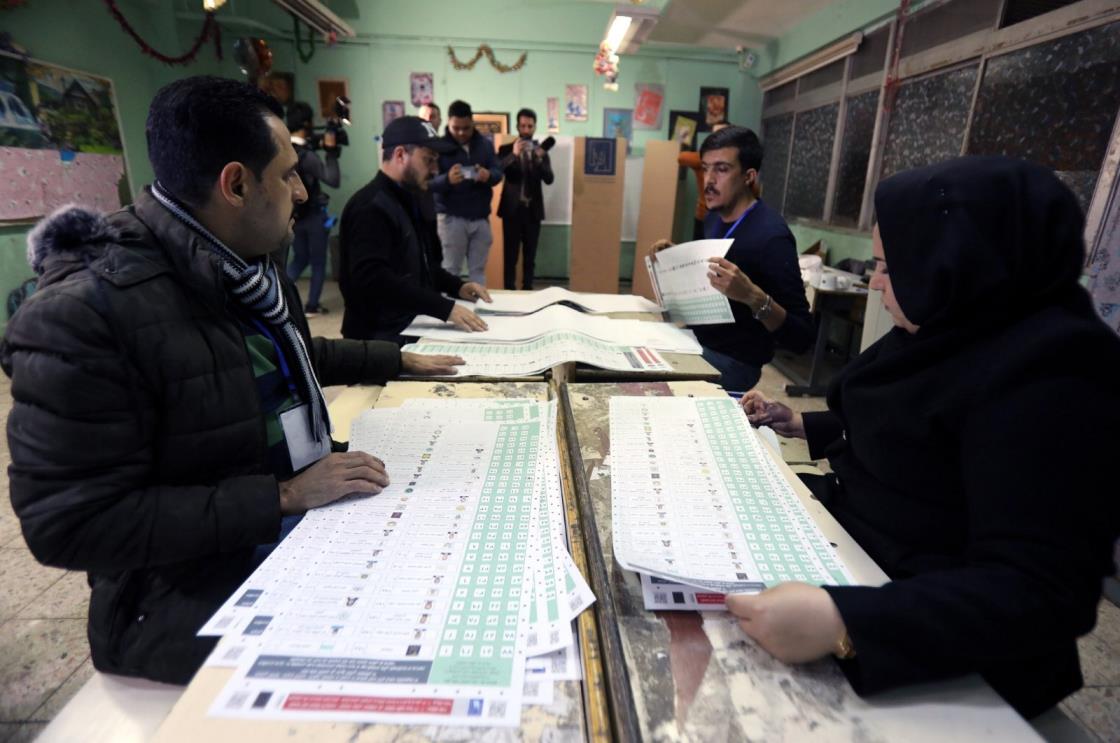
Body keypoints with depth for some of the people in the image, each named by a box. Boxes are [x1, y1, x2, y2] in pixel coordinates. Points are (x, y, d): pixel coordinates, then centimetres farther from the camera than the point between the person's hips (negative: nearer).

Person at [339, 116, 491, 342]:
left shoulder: (407, 201, 18)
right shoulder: (371, 207, -15)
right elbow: (373, 279, -29)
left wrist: (457, 286, 8)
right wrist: (445, 308, -32)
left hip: (411, 328, 10)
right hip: (382, 338, -9)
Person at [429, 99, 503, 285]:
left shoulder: (486, 144, 7)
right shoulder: (439, 146, -4)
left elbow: (498, 172, 4)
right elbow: (429, 182, -9)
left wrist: (488, 175, -21)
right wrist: (447, 179, -33)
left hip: (481, 218, 3)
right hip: (451, 218, -3)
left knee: (478, 269, 11)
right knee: (450, 269, 2)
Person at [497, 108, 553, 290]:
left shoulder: (541, 151, 9)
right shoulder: (506, 149, 3)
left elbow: (549, 179, -4)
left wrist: (539, 159, -20)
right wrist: (513, 155, -23)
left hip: (533, 209, 2)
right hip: (512, 208, -2)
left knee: (530, 255, 7)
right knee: (510, 254, -2)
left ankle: (527, 289, 15)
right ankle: (509, 290, 4)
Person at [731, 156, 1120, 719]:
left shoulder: (1046, 381, -26)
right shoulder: (958, 331, 2)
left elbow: (1039, 597, -31)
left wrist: (843, 622, -43)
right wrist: (799, 425, 11)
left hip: (931, 645, -8)